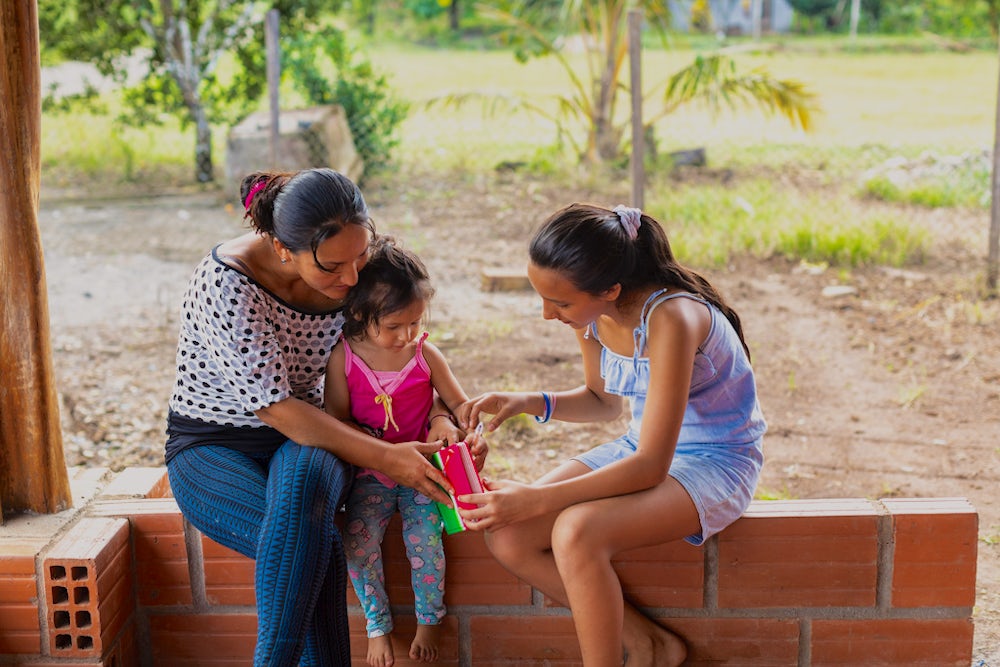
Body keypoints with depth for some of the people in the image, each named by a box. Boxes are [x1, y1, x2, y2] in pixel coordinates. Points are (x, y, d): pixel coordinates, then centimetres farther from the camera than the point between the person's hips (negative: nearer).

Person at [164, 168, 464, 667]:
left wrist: (438, 419, -14)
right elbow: (273, 406, -26)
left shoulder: (349, 268, -9)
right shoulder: (227, 281, -25)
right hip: (212, 449, -3)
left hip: (304, 440, 4)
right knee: (306, 541, -33)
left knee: (304, 478, -34)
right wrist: (383, 458, -27)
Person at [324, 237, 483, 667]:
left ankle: (429, 621, 6)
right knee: (358, 542, -20)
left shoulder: (426, 354, -5)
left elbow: (459, 404, 3)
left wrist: (475, 437, -18)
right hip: (370, 475, 0)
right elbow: (336, 420, -3)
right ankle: (377, 626, 3)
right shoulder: (343, 358, -8)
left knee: (424, 539, -19)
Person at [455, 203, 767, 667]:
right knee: (506, 536, -11)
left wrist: (534, 500, -31)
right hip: (641, 449, 8)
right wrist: (528, 402, -7)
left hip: (716, 463, -8)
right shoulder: (590, 313, -7)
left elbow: (651, 466, -29)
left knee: (576, 532, -33)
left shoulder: (670, 319, -30)